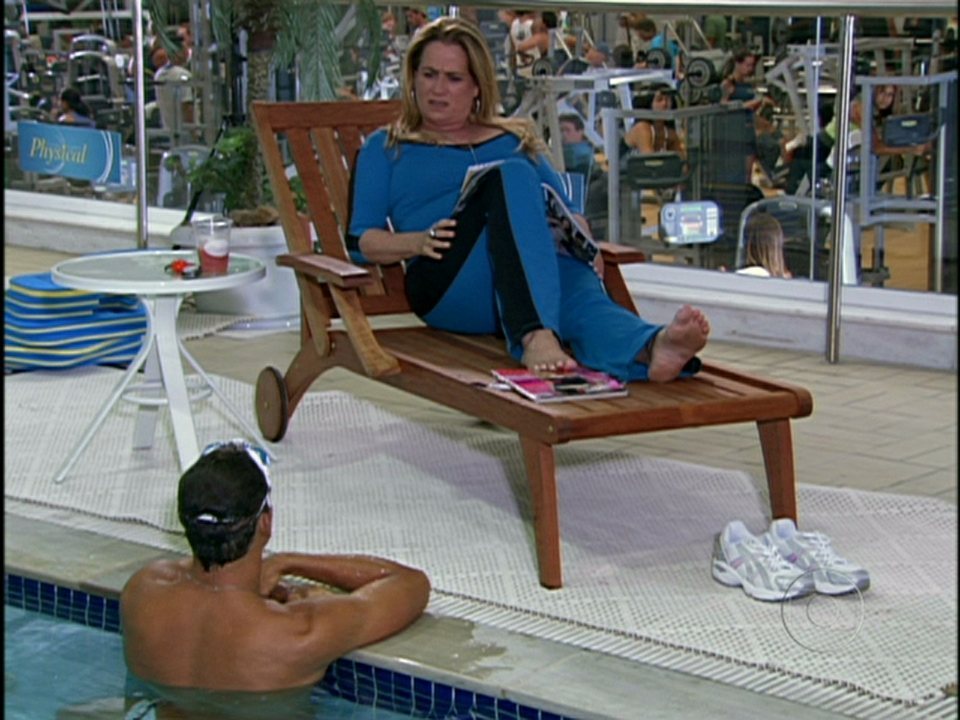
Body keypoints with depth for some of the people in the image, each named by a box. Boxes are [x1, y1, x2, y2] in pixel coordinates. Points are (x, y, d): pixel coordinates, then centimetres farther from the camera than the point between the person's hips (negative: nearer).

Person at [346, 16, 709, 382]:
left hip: (538, 269, 3)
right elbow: (360, 240, 13)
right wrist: (418, 242, -9)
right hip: (449, 285, -3)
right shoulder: (386, 148, 24)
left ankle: (653, 346, -71)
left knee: (581, 293, -35)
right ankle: (534, 335, -56)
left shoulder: (514, 141, 31)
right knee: (511, 176, -32)